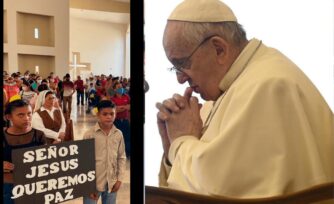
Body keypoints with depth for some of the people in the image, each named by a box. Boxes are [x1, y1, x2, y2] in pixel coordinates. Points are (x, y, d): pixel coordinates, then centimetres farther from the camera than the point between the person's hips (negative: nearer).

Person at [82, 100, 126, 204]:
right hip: (93, 182, -3)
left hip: (111, 183, 4)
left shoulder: (118, 134, 0)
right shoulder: (89, 135, -11)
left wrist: (119, 179, 2)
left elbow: (121, 157, 8)